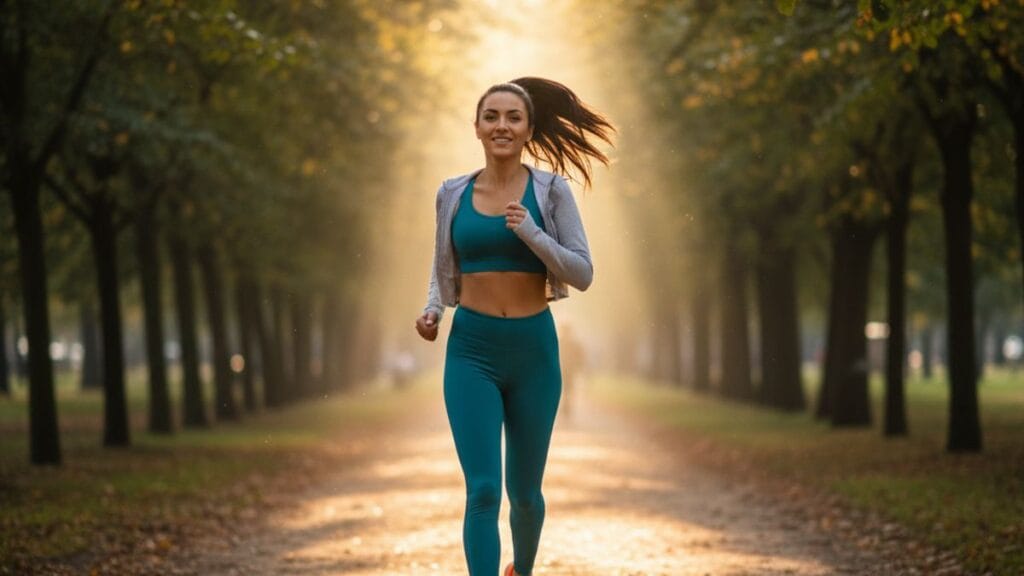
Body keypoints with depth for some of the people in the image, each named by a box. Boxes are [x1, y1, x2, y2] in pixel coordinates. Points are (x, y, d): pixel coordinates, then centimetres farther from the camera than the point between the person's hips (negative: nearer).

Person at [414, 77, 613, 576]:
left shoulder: (551, 190, -3)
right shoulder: (453, 193, 3)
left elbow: (583, 273, -6)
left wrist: (532, 234, -20)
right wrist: (432, 310, -1)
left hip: (534, 349, 0)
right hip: (471, 350, 0)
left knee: (524, 490, 14)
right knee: (483, 490, -12)